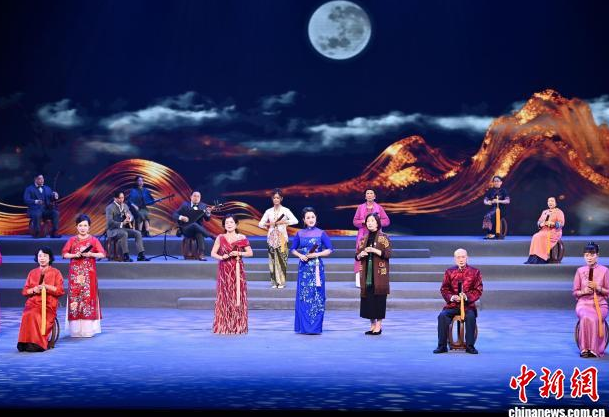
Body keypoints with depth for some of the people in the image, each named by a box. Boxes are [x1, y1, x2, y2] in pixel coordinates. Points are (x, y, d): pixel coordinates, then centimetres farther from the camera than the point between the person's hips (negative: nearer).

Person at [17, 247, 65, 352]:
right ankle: (26, 342, -30)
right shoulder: (32, 273, 18)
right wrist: (34, 290, -7)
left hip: (48, 304, -3)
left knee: (34, 315, -33)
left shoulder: (55, 272, 9)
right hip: (33, 302, 3)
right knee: (29, 314, -32)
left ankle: (36, 343, -30)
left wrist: (47, 286, -13)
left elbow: (60, 291, 1)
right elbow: (24, 291, 15)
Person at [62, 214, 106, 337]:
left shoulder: (93, 240, 5)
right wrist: (75, 255, -12)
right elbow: (64, 254, 4)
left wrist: (90, 254, -15)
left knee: (88, 297, -4)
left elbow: (102, 254, -1)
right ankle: (76, 328, 2)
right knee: (74, 297, -3)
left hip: (89, 273, -1)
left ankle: (88, 328, 0)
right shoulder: (72, 240, 8)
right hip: (75, 273, 1)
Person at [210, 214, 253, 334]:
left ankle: (238, 326, 4)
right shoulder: (220, 238, 6)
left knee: (238, 296, -3)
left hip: (237, 271, 0)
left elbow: (250, 253, 6)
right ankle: (223, 326, 4)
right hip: (224, 271, 0)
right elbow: (213, 253, 5)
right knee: (224, 296, -1)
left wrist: (239, 253, -10)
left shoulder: (242, 238, 5)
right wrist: (221, 257, -14)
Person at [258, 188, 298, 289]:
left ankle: (281, 282, -1)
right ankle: (274, 281, 5)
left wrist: (283, 222, -15)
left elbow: (295, 221, -12)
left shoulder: (285, 210, 1)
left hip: (282, 237, -2)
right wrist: (269, 224, -7)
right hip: (272, 237, 2)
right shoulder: (269, 211, 9)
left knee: (282, 259, -6)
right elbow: (260, 224, 8)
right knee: (273, 259, 0)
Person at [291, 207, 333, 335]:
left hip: (316, 268, -1)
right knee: (303, 297, 0)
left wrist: (316, 254, -12)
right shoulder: (299, 234, 7)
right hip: (304, 268, 1)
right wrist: (300, 255, -6)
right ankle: (304, 326, 6)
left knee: (317, 297, -2)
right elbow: (293, 249, 13)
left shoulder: (321, 233, 2)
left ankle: (315, 327, 3)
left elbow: (329, 250, 2)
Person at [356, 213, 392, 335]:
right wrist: (361, 254, -9)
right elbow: (357, 255, 14)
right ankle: (372, 324, 11)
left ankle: (378, 325, -2)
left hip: (379, 274, -5)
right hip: (366, 274, 5)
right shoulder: (364, 239, 13)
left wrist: (374, 250, -21)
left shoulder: (383, 238, -1)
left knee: (379, 298, -7)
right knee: (368, 298, 3)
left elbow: (388, 254, -10)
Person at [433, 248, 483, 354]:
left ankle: (470, 346, -23)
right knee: (442, 316, -27)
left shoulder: (475, 272, 6)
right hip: (452, 304, 2)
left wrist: (467, 296, -16)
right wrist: (452, 297, -12)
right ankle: (442, 345, -18)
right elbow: (444, 289, 9)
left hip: (468, 305, -2)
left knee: (470, 316, -34)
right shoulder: (449, 272, 11)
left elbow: (478, 290, 2)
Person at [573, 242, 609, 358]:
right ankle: (584, 349, -27)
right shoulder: (580, 271, 7)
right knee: (585, 317, -33)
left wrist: (597, 288, -12)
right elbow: (575, 292, 11)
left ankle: (595, 349, -25)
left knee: (595, 319, -34)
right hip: (584, 304, 1)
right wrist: (583, 291, -10)